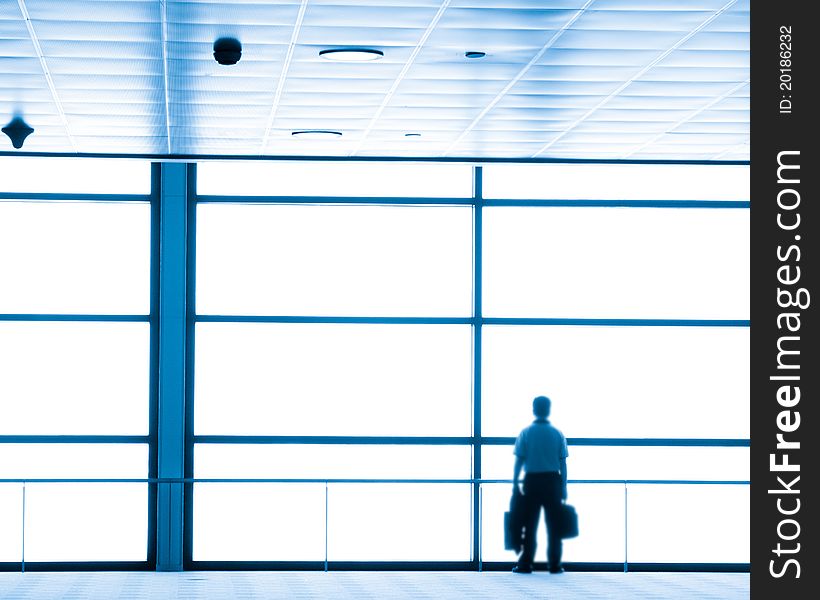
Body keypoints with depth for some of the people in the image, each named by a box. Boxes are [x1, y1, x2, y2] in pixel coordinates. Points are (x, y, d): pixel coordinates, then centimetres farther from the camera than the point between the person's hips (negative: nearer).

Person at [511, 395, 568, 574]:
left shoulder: (526, 433, -2)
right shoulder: (558, 434, 1)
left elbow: (519, 460, -4)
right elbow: (563, 463, 1)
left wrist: (514, 483, 3)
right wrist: (564, 486, 6)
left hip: (532, 480, 0)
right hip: (553, 480, 0)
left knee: (530, 524, 4)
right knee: (553, 525, 5)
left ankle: (526, 564, 2)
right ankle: (554, 564, 4)